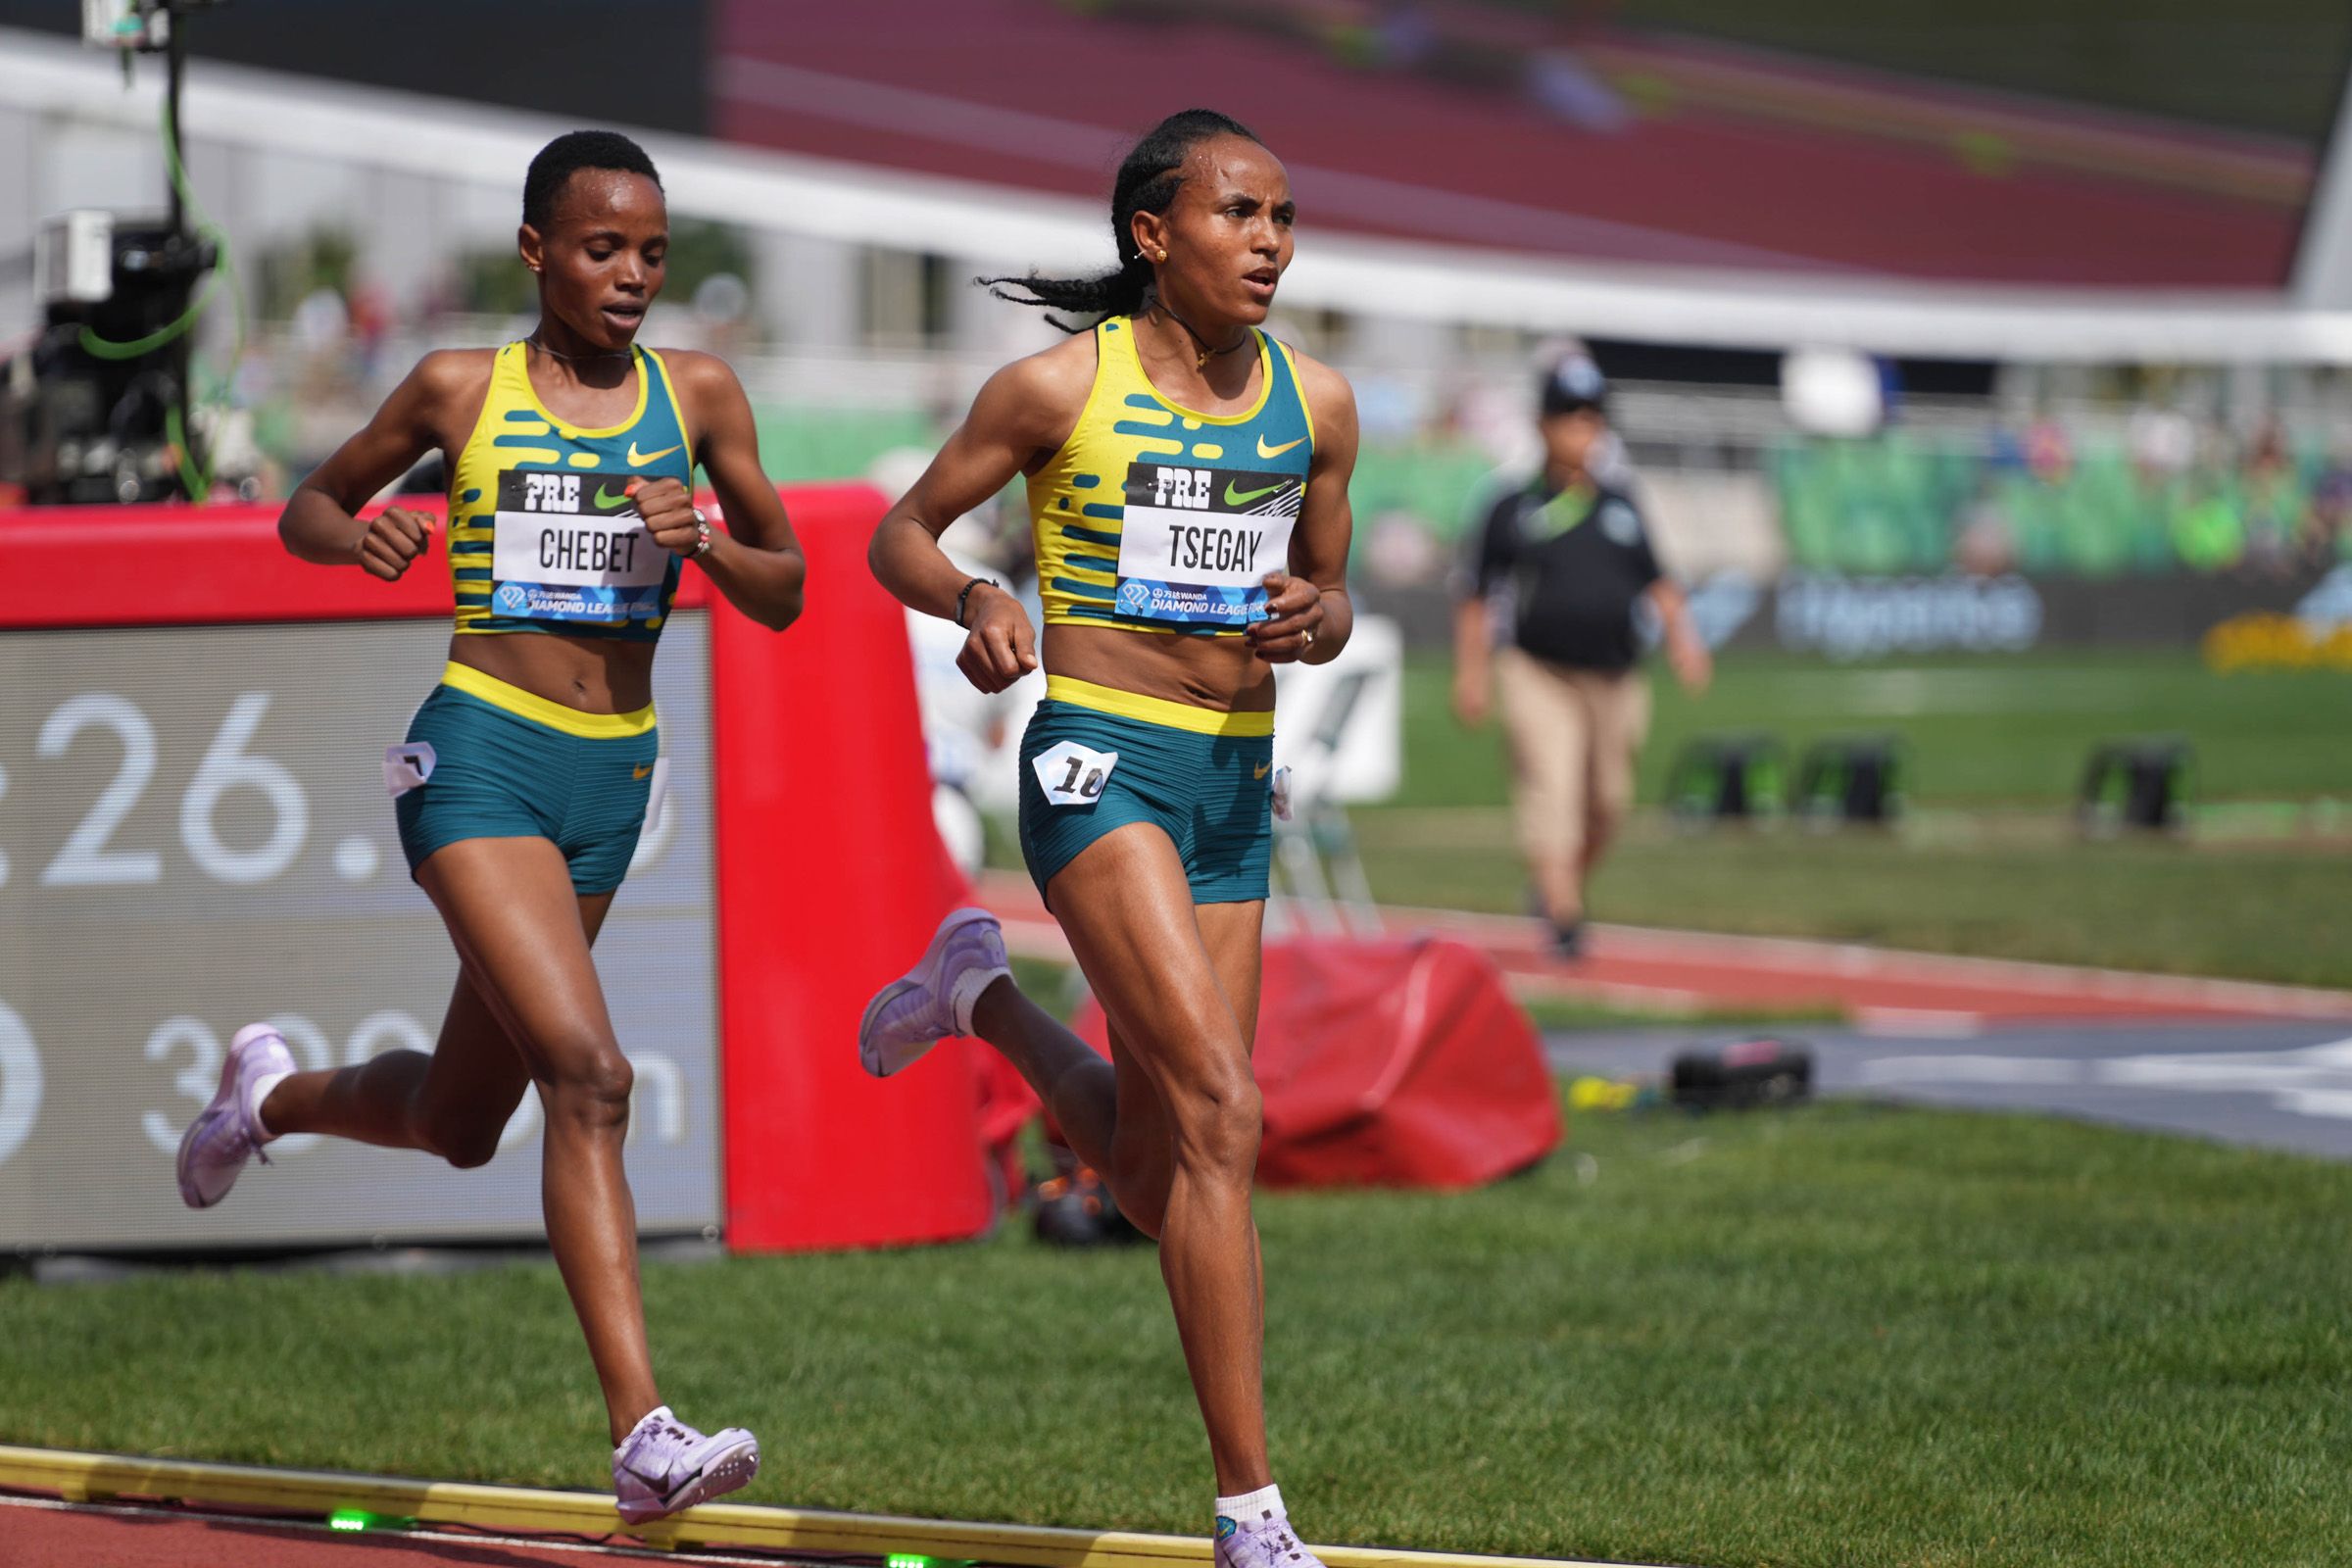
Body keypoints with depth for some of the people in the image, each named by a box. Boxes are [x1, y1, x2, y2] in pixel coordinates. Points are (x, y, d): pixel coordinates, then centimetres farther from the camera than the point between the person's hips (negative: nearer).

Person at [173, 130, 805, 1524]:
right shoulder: (460, 390, 0)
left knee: (458, 1125, 15)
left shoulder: (697, 396, 7)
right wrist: (357, 537, -10)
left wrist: (706, 541, -10)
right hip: (481, 756, -5)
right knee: (588, 1073, -23)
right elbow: (309, 506, 14)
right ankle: (644, 1435, -27)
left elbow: (785, 596, 11)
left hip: (613, 779, 5)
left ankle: (274, 1093, 47)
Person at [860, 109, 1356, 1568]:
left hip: (1235, 785, 6)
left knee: (1160, 1184, 11)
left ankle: (987, 993, 41)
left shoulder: (1316, 404, 6)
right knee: (1224, 1115, -20)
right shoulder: (1062, 387, -6)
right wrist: (972, 601, -19)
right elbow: (902, 533, 2)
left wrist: (1315, 617, -6)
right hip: (1098, 761, -6)